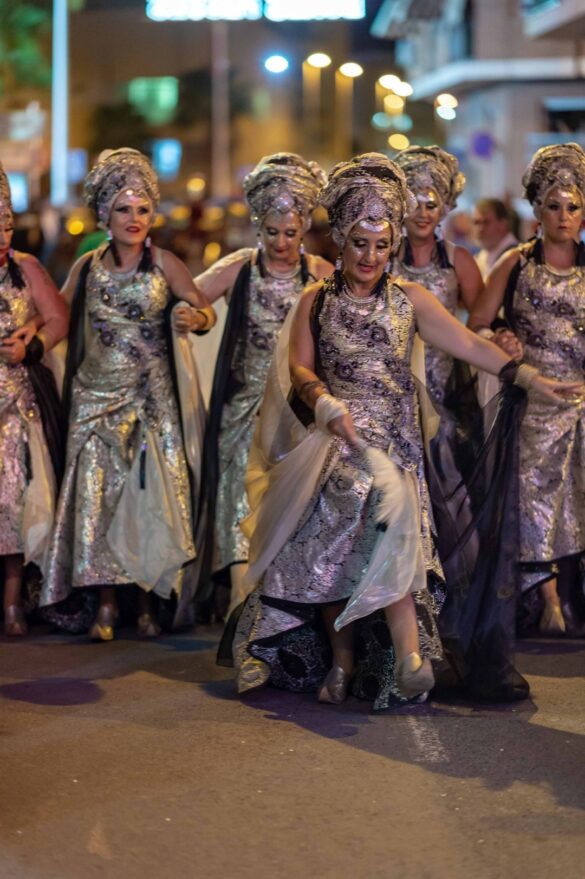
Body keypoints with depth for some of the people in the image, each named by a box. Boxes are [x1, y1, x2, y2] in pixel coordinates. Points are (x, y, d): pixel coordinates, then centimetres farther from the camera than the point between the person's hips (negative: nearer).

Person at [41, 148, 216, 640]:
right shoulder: (88, 267, 6)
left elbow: (205, 309, -9)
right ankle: (107, 604, 4)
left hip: (151, 399, -2)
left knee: (151, 497, -3)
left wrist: (197, 317, -30)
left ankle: (148, 604, 6)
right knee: (97, 497, -3)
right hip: (96, 397, 2)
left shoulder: (162, 263, -3)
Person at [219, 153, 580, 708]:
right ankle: (341, 661, 0)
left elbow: (468, 344, 0)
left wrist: (528, 376, -11)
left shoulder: (409, 299, 8)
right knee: (333, 549, -13)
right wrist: (325, 402, -17)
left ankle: (409, 657, -24)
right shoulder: (317, 301, 10)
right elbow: (299, 368, 3)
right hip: (336, 437, 0)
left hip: (395, 440, 0)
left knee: (387, 523, -23)